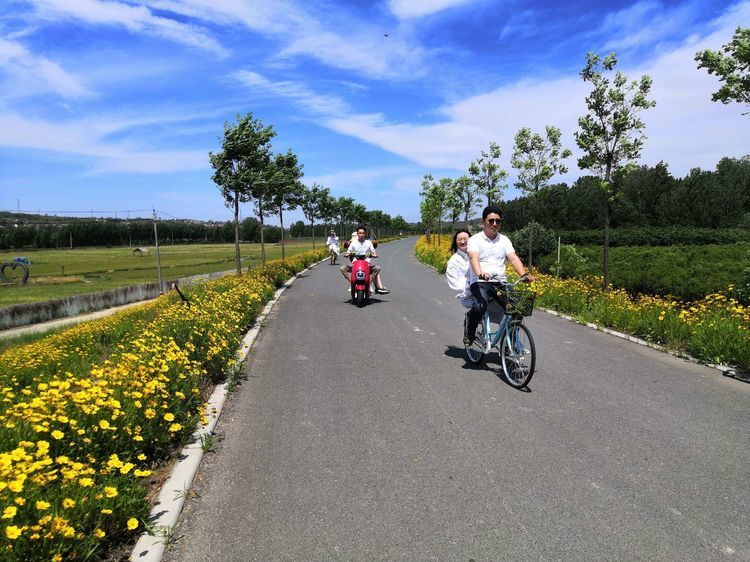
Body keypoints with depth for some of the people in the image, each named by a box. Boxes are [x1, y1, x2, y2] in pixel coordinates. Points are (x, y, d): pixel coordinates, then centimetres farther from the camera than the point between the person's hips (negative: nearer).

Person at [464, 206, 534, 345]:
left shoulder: (504, 240, 14)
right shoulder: (475, 240, 1)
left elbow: (513, 258, 1)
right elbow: (474, 258, -18)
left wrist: (524, 274, -19)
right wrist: (480, 274, -39)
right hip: (480, 283, -4)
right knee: (480, 307, -32)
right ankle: (469, 333, 0)